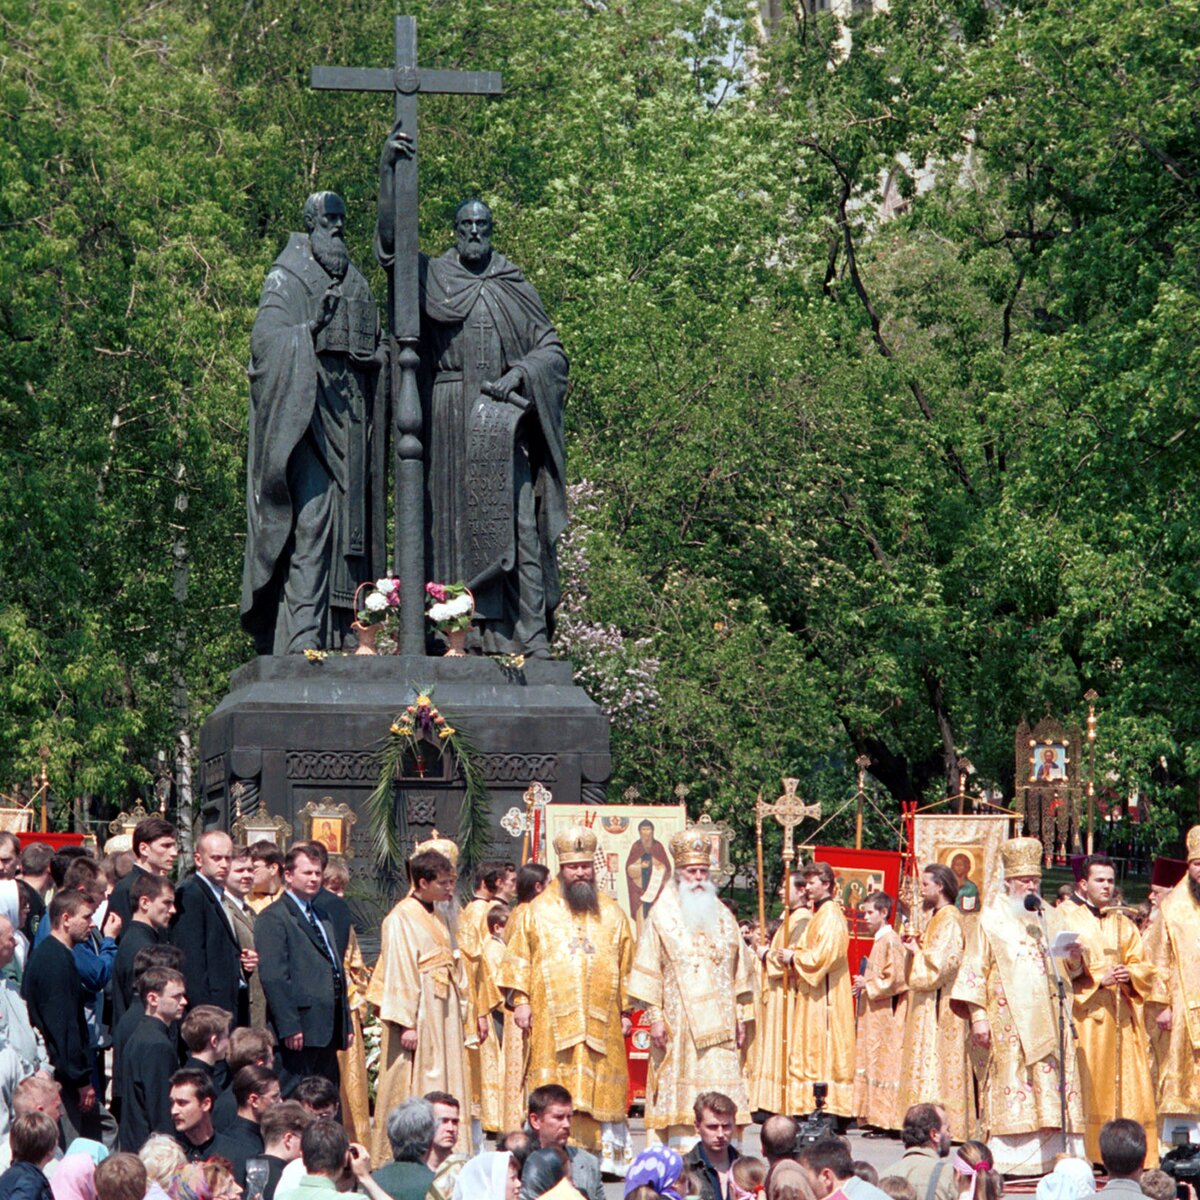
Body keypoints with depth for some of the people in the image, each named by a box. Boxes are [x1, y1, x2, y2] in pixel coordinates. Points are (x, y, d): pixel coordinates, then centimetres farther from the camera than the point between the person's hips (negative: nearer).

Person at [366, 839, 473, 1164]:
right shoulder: (401, 919, -11)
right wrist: (406, 1023, -21)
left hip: (443, 1020, 9)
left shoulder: (436, 918, 16)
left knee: (444, 1091, 8)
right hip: (418, 1019, -9)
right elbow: (398, 972, -16)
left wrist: (462, 1013, 17)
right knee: (412, 1093, -8)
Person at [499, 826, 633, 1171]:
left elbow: (626, 966, 15)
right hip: (552, 1017, -2)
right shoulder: (537, 910, 9)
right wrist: (520, 1000, -4)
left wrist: (625, 1011, 9)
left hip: (602, 1019, 2)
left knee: (602, 1088, -2)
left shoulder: (612, 913, 14)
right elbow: (518, 957, 6)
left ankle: (607, 1155, 0)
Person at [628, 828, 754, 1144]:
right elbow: (649, 970, -2)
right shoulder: (662, 916, 2)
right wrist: (655, 1018, -9)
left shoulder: (722, 916, 15)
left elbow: (739, 970, 16)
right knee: (681, 1091, -8)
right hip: (678, 1021, -4)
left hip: (719, 1023, 4)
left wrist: (740, 1016, 10)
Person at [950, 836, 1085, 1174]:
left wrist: (1074, 958, -7)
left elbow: (1068, 970, 17)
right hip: (1008, 1019, -3)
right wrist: (978, 1015, -8)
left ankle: (1058, 1157, -6)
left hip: (1048, 1017, 3)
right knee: (1009, 1085, -9)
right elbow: (976, 968, 1)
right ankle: (1005, 1160, -9)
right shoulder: (992, 918, 7)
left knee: (1053, 1088, -4)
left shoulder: (1052, 918, 18)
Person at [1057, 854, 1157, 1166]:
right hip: (1085, 1015, -5)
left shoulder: (1123, 926, 20)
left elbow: (1143, 967, 15)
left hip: (1121, 1017, 5)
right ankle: (1084, 1155, -11)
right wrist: (1099, 979, -14)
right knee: (1086, 1085, -11)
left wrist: (1129, 974, -6)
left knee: (1126, 1086, -1)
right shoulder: (1065, 919, 4)